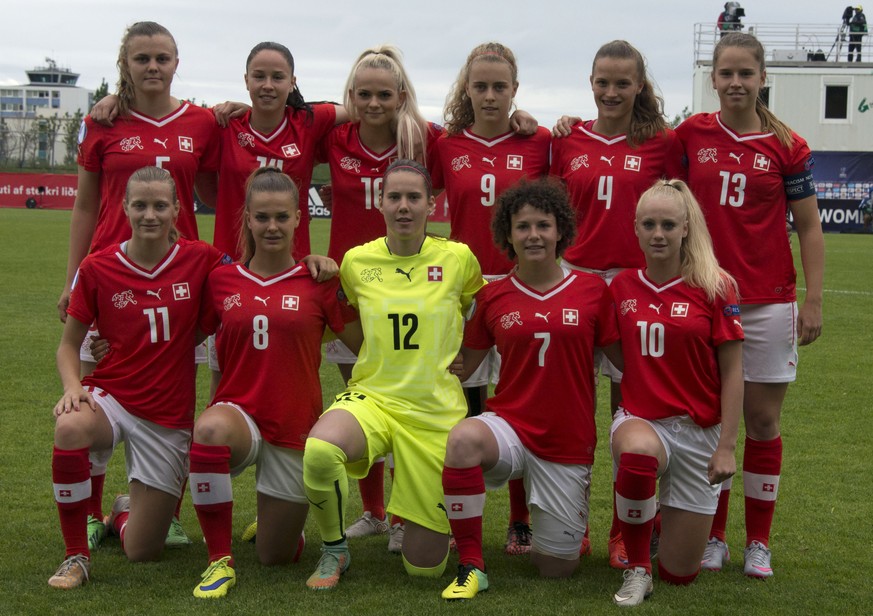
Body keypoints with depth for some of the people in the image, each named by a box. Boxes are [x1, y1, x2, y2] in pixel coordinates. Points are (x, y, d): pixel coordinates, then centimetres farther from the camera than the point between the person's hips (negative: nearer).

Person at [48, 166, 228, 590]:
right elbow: (69, 344, 3)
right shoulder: (97, 268, -4)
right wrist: (72, 387, -16)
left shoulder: (200, 260, -5)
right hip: (111, 395, 0)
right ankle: (76, 555, -18)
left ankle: (123, 513, 42)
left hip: (169, 416, 1)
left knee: (143, 552, 2)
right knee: (69, 428, -39)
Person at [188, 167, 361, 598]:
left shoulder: (319, 281, -3)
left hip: (295, 429, 0)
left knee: (276, 556, 7)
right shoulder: (221, 280, 1)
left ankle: (283, 516, 47)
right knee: (210, 430, -39)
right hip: (239, 413, 0)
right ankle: (220, 560, -19)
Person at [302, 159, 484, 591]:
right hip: (371, 397, 0)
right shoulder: (356, 261, 1)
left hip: (437, 412, 0)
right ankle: (333, 550, -7)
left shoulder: (458, 258, -3)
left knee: (425, 566, 1)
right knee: (319, 452, -37)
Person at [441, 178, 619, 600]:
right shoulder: (493, 297, 1)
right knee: (463, 438, -37)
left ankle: (568, 520, 42)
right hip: (509, 426, 0)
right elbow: (461, 367, 8)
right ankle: (471, 567, -19)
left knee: (555, 569, 4)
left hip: (569, 445, 0)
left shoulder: (591, 290, -2)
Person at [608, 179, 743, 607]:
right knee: (637, 453, -40)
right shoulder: (622, 286, 2)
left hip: (699, 428, -1)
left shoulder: (714, 286, -7)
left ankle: (671, 511, 40)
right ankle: (637, 568, -15)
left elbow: (732, 371, -5)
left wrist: (726, 446, -10)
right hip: (640, 419, 1)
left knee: (680, 573, 3)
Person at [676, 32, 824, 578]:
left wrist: (814, 301, -2)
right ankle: (713, 536, 17)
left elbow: (809, 228, 2)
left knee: (763, 420, 5)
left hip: (768, 302, -1)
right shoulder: (690, 134, 3)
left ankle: (759, 541, 17)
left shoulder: (787, 147, 0)